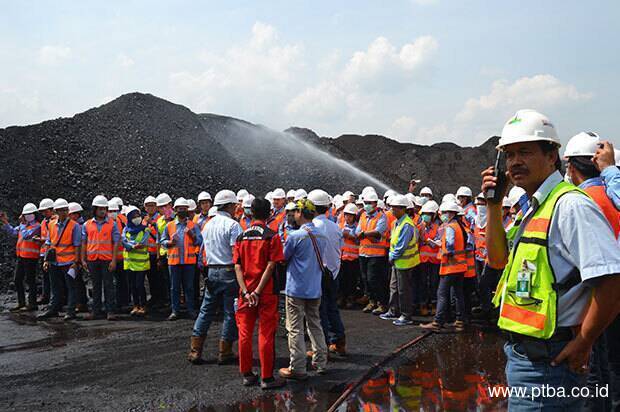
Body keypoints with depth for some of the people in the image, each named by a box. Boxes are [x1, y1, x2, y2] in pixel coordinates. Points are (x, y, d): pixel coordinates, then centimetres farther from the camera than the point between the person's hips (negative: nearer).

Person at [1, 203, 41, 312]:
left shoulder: (37, 226, -12)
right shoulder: (23, 225, 14)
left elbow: (26, 235, -23)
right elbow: (13, 232, 12)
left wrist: (22, 223, -14)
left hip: (31, 258, -9)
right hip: (21, 257, 9)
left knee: (30, 280, -3)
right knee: (17, 280, 14)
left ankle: (32, 304, 5)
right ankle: (21, 303, 24)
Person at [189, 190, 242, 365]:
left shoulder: (208, 225, 11)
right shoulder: (232, 225, -12)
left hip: (212, 271, 7)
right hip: (229, 272, -7)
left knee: (206, 310, 13)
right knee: (230, 313, 4)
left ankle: (195, 350, 12)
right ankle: (224, 353, 10)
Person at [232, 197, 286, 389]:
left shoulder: (241, 237, 5)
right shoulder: (272, 236, -7)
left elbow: (237, 267, -2)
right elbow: (271, 266, -14)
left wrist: (246, 292, -8)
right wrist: (258, 291, -13)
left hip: (245, 292, 4)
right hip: (266, 292, -4)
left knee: (245, 333, 11)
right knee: (266, 334, 2)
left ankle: (247, 374, 20)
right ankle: (267, 377, 6)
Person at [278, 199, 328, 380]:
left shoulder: (295, 235, -16)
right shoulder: (321, 236, 4)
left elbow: (283, 257, -5)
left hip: (296, 289, -6)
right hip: (315, 289, 6)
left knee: (295, 329, 0)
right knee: (315, 325, 17)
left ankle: (297, 368, 4)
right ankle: (320, 362, 24)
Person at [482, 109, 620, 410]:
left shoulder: (569, 205, -19)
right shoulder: (534, 208, 13)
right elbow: (499, 258, 21)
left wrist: (582, 344, -19)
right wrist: (493, 205, 10)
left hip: (547, 359, -10)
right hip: (523, 351, 10)